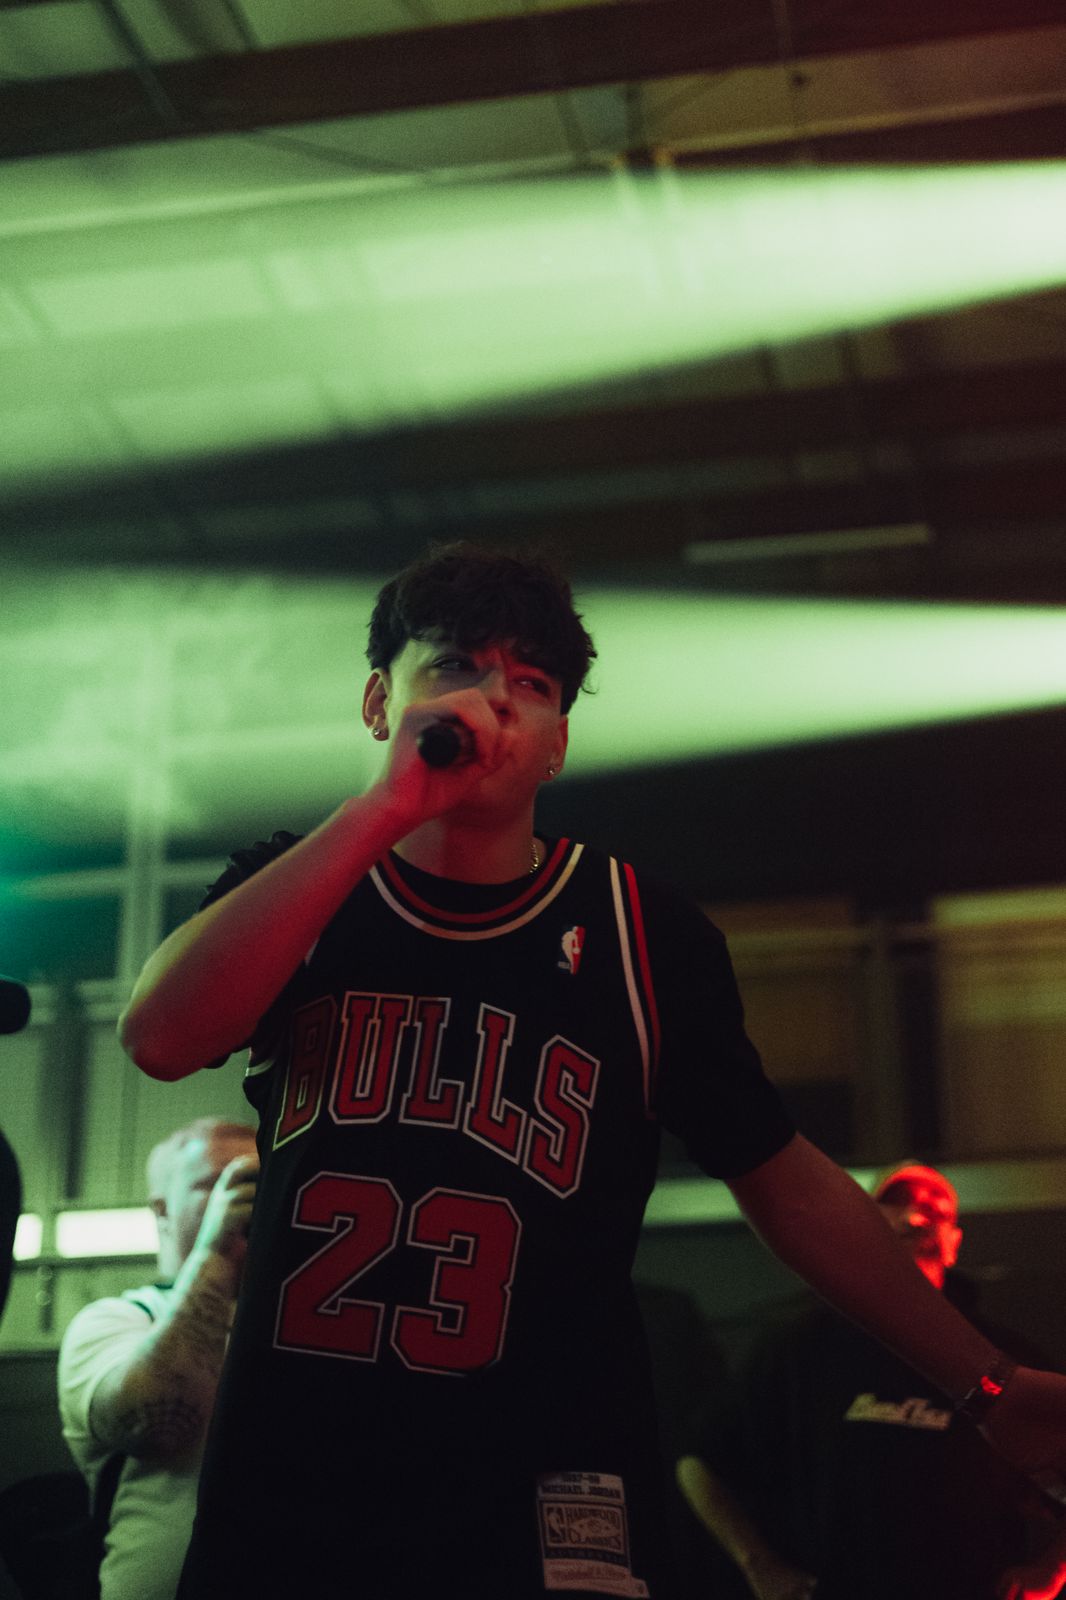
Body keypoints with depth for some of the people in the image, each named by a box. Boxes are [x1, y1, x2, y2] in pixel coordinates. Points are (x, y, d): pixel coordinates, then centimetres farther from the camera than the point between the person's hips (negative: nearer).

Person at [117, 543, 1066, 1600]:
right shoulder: (288, 892, 4)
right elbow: (160, 1038, -16)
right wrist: (390, 804, -19)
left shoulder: (641, 934, 0)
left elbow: (786, 1185, 6)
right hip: (282, 1507, 1)